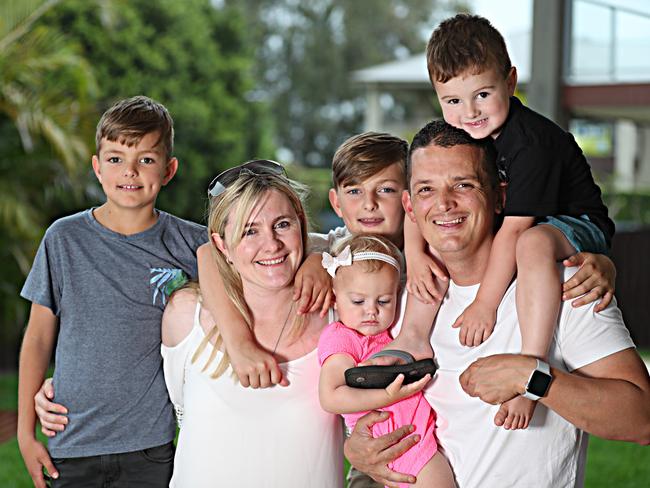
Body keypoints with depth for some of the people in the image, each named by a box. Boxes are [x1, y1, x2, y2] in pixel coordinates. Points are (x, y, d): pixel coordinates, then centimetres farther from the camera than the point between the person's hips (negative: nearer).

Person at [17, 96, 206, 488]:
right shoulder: (65, 239, -3)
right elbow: (39, 337, 3)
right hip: (73, 441, 0)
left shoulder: (190, 244, -4)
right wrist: (26, 432, 3)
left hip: (154, 442, 0)